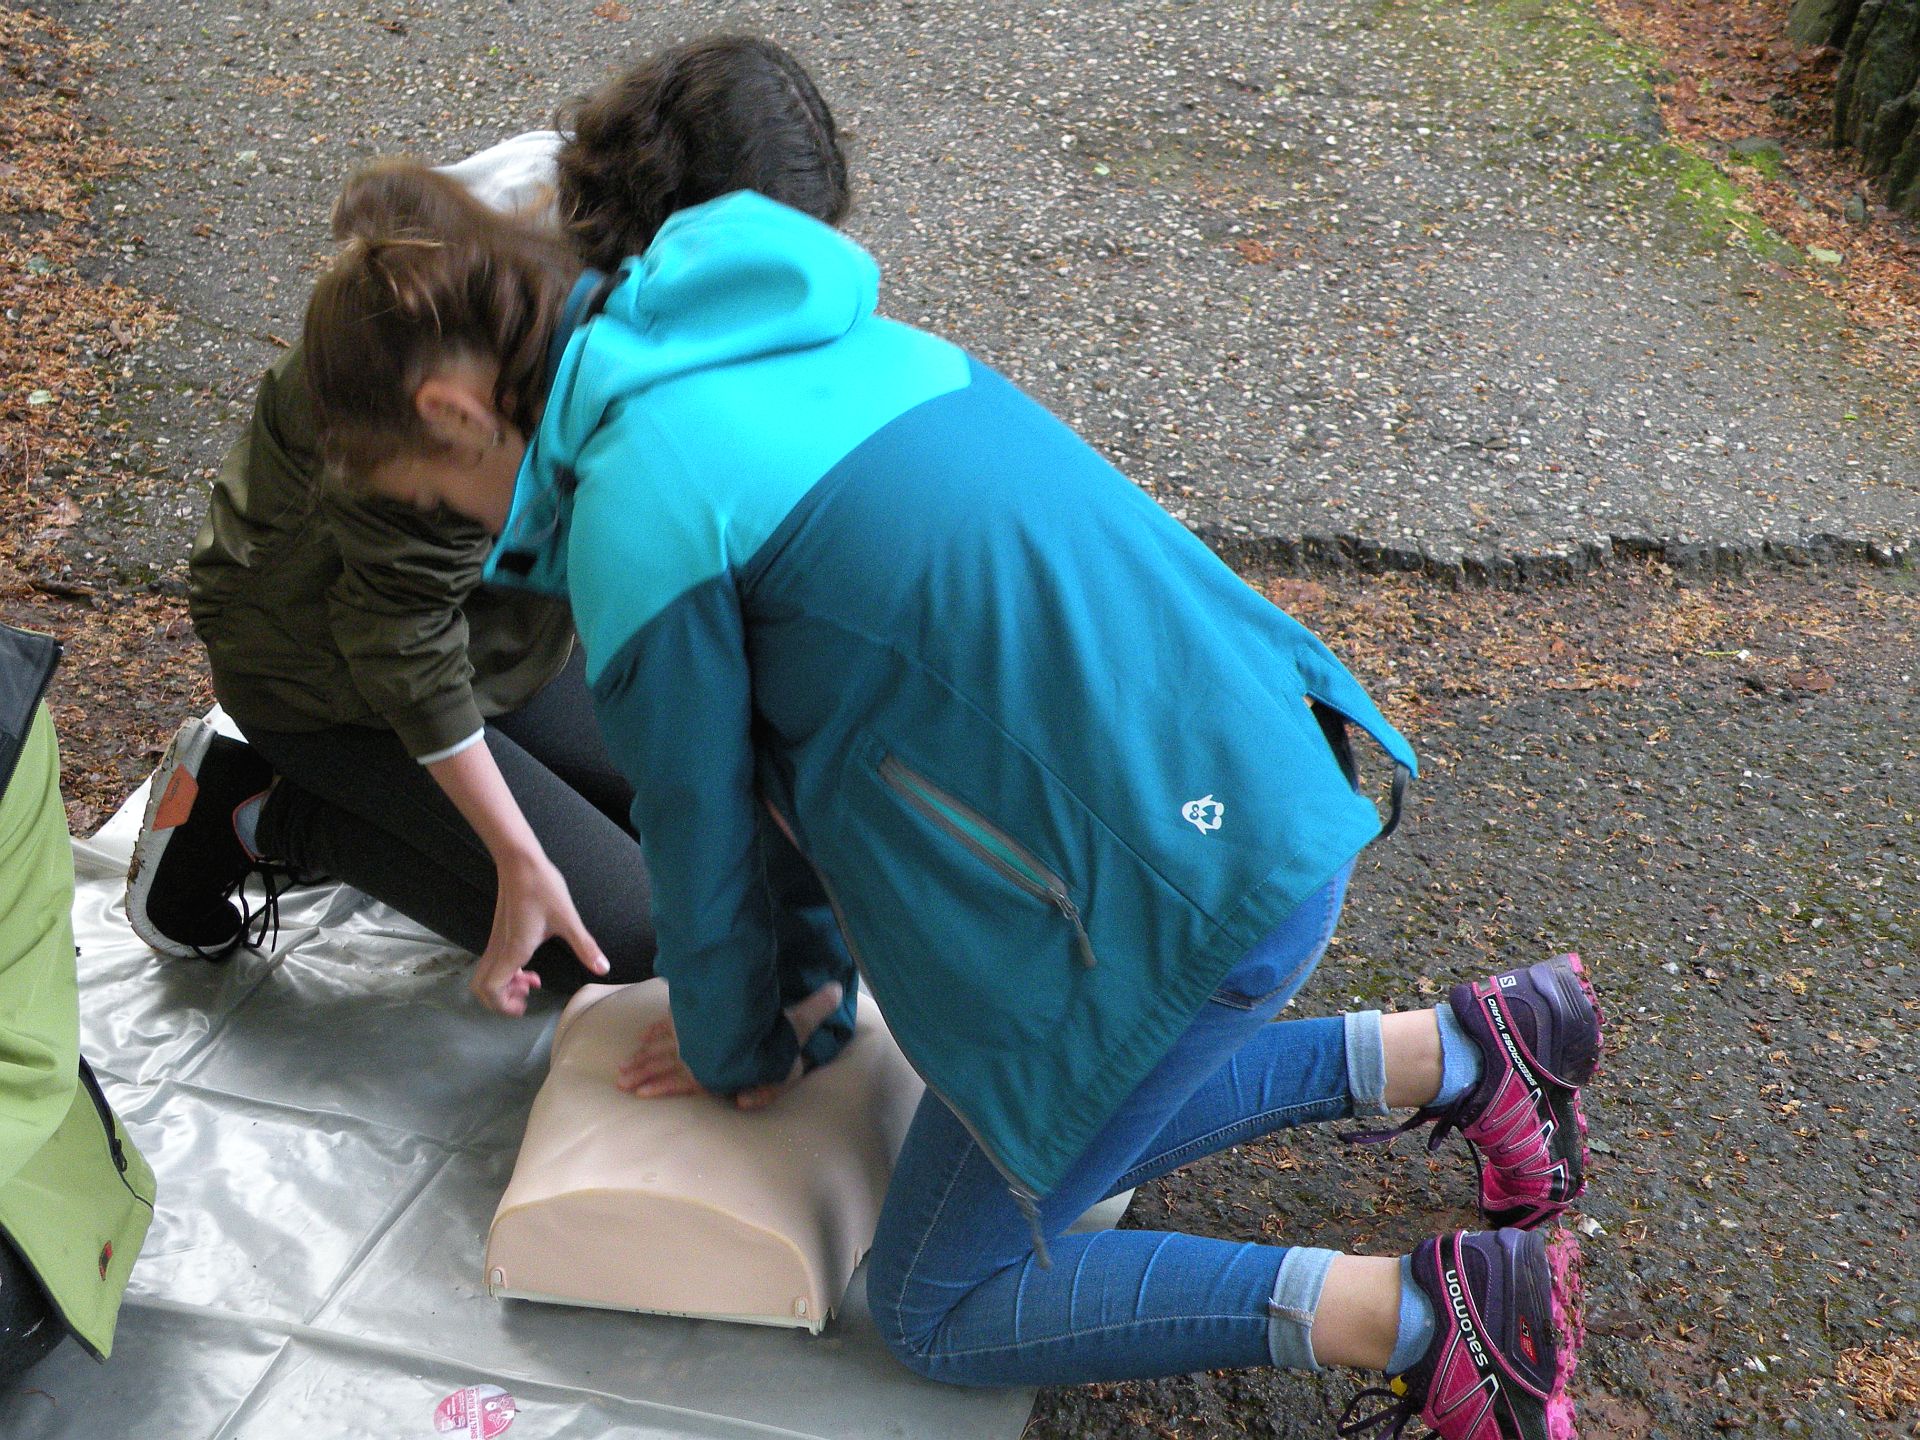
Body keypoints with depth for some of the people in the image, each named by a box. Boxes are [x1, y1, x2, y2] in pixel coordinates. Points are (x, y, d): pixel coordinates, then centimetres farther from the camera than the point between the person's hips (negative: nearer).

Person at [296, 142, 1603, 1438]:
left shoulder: (638, 513, -14)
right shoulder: (800, 339, 13)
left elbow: (702, 841, -2)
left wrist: (739, 1053, 18)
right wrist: (815, 982, 27)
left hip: (1186, 892, -9)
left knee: (939, 1307, 10)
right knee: (1055, 1132, 30)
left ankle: (1428, 1315, 2)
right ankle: (1459, 1051, 25)